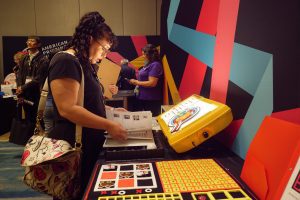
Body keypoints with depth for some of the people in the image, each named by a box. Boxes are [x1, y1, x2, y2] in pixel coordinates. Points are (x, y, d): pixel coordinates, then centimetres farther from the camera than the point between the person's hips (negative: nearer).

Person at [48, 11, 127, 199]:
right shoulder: (66, 61, -17)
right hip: (73, 147, -10)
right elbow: (67, 109, -26)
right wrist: (109, 125, -24)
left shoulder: (85, 64, 13)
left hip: (90, 143, 10)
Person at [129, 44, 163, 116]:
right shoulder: (148, 65, 13)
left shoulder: (155, 65, -15)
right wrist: (136, 81, 4)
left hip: (151, 100, -10)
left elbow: (152, 83, -22)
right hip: (143, 98, 10)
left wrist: (137, 82, -13)